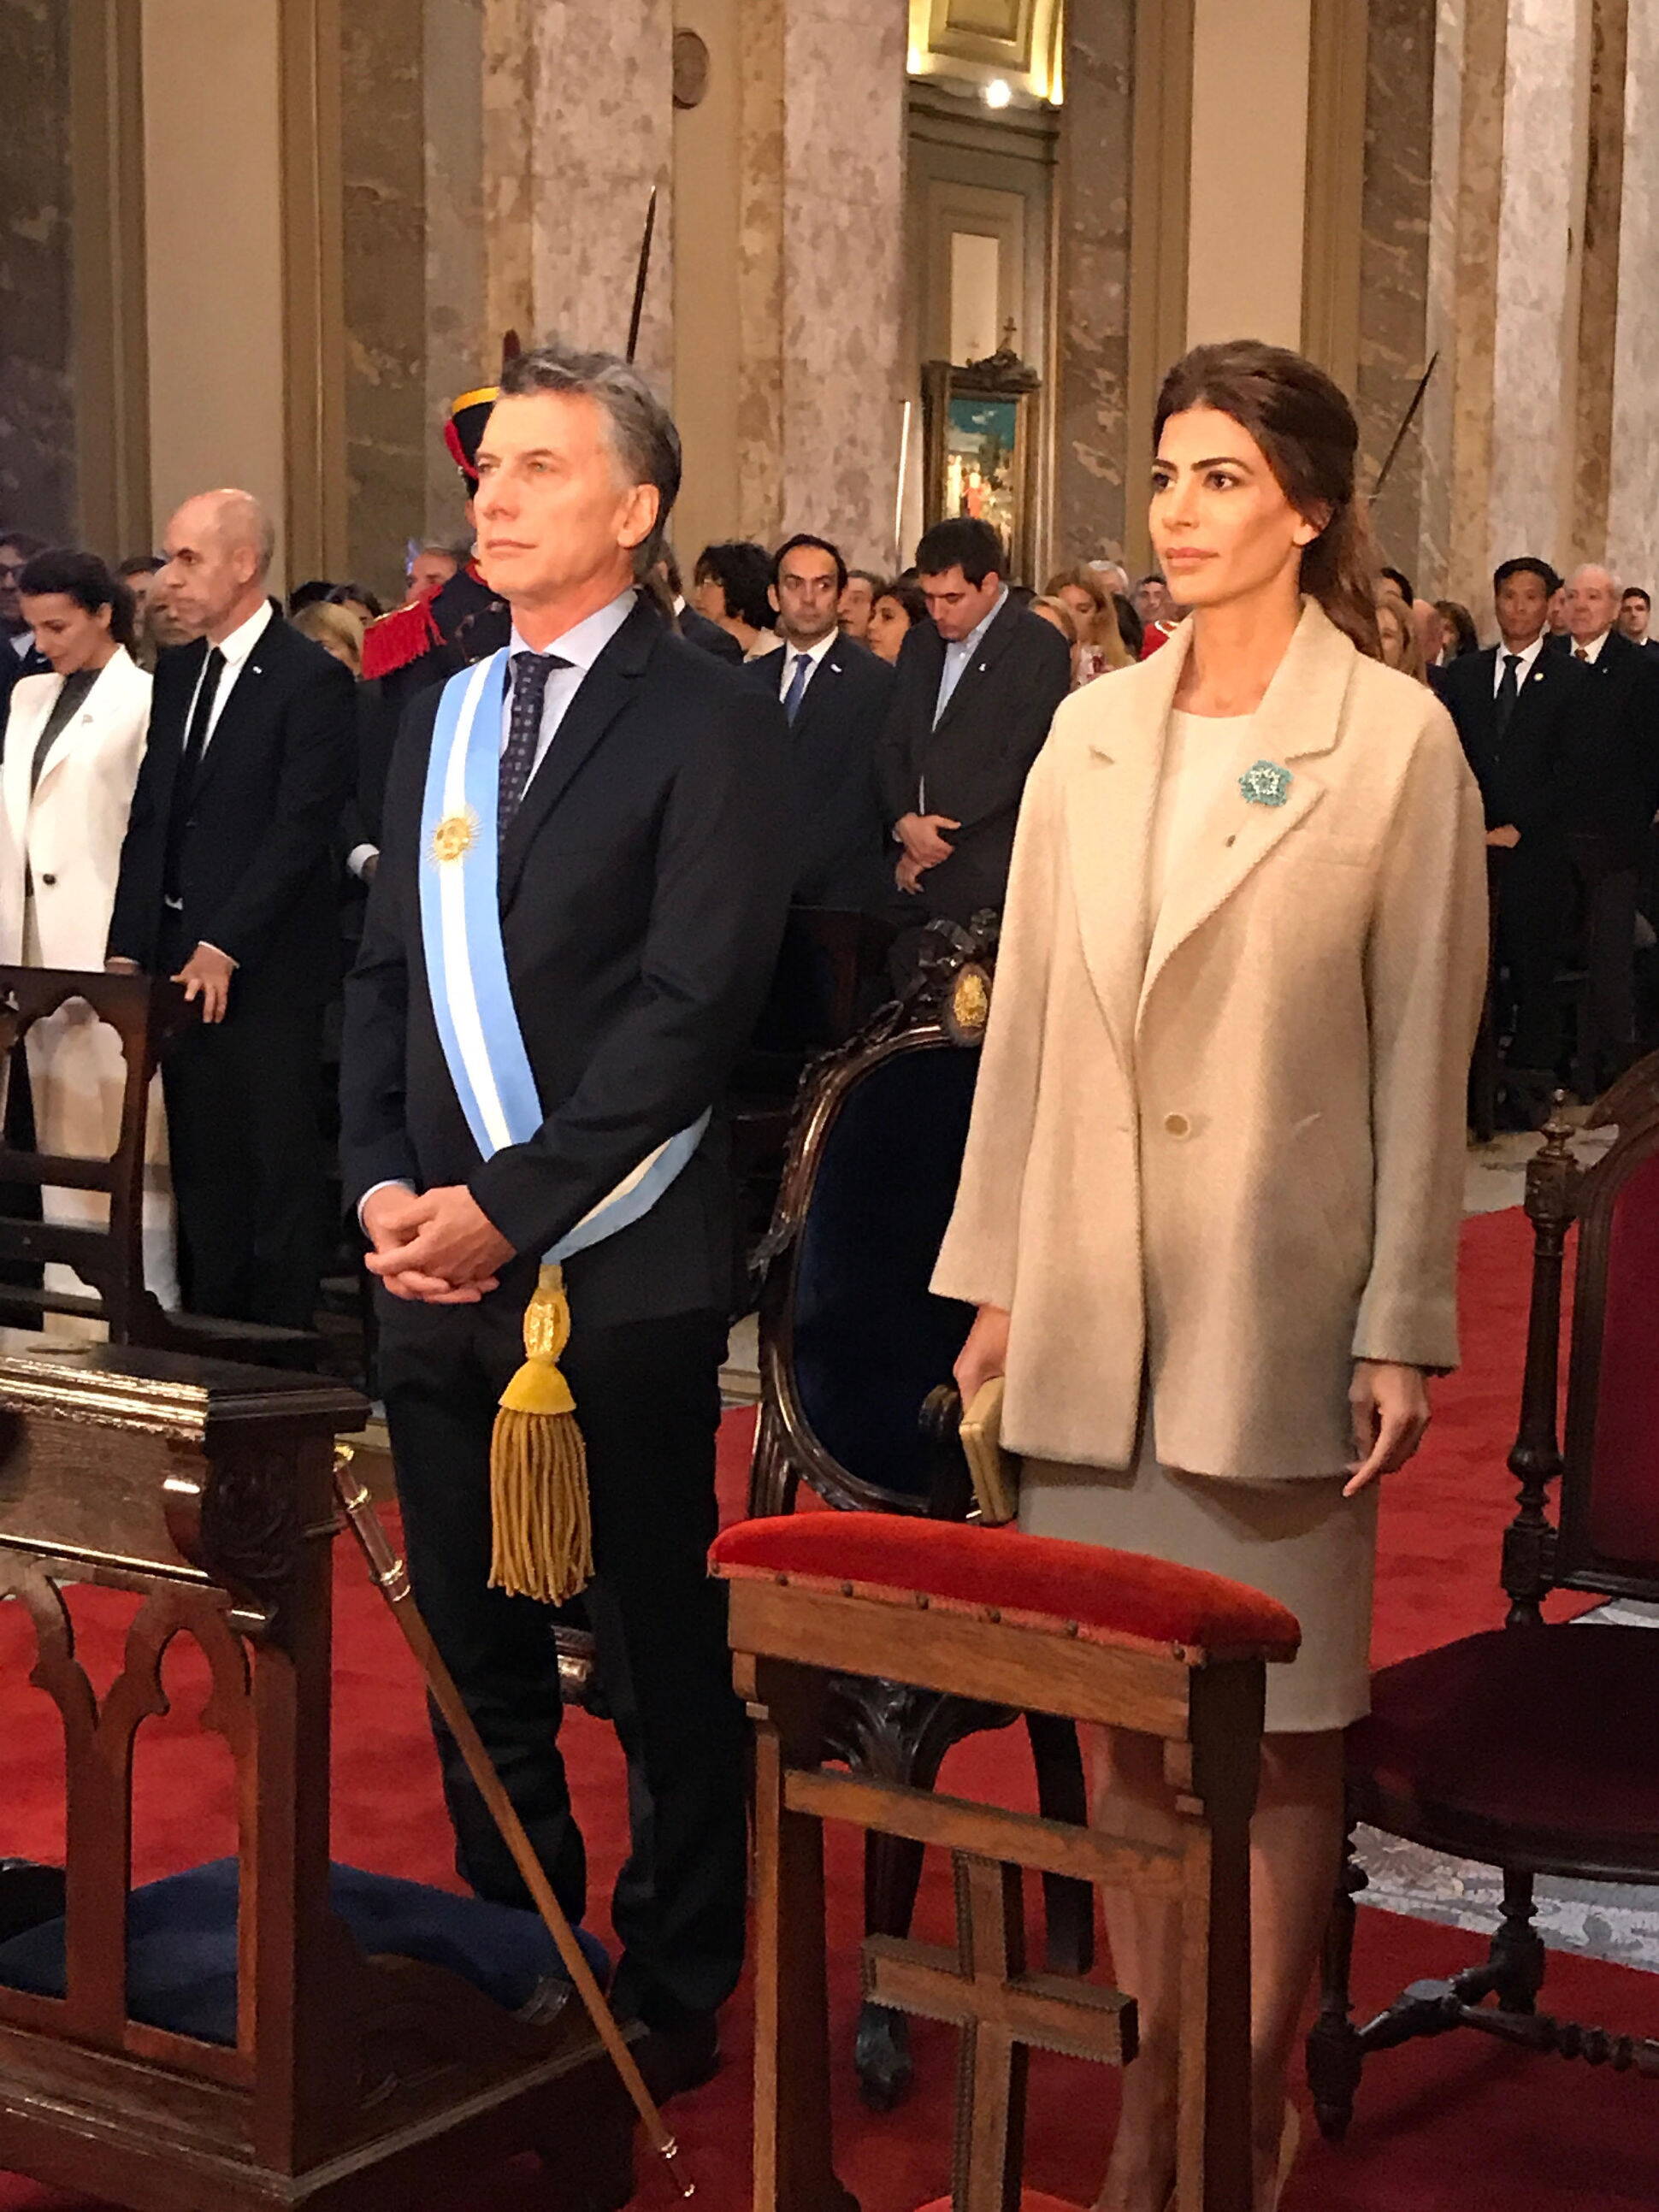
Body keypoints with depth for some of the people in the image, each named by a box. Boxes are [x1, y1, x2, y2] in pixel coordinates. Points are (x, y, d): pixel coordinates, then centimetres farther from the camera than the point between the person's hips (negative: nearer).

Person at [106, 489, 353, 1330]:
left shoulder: (311, 678, -9)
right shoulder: (177, 673, 14)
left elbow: (302, 827, -15)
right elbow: (148, 818, 14)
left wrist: (224, 947, -18)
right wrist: (127, 946, 5)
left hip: (266, 972, -7)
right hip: (179, 964, 7)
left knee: (281, 1173, 0)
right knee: (201, 1170, 12)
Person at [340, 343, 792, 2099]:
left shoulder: (710, 722, -7)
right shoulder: (437, 717, 14)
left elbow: (692, 1008, -14)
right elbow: (382, 970, 15)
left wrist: (506, 1206, -17)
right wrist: (381, 1184, -1)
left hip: (618, 1277, -6)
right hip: (435, 1272, 6)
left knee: (661, 1657, 6)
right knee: (473, 1647, 15)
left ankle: (669, 1999, 22)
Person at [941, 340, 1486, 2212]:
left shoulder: (1397, 741, -5)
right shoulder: (1092, 732, 7)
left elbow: (1423, 1058, -5)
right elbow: (1027, 1021, 9)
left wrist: (1402, 1327, -7)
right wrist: (995, 1277, 7)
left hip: (1281, 1302, -4)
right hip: (1095, 1302, 4)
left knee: (1278, 1729, 6)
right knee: (1127, 1716, 11)